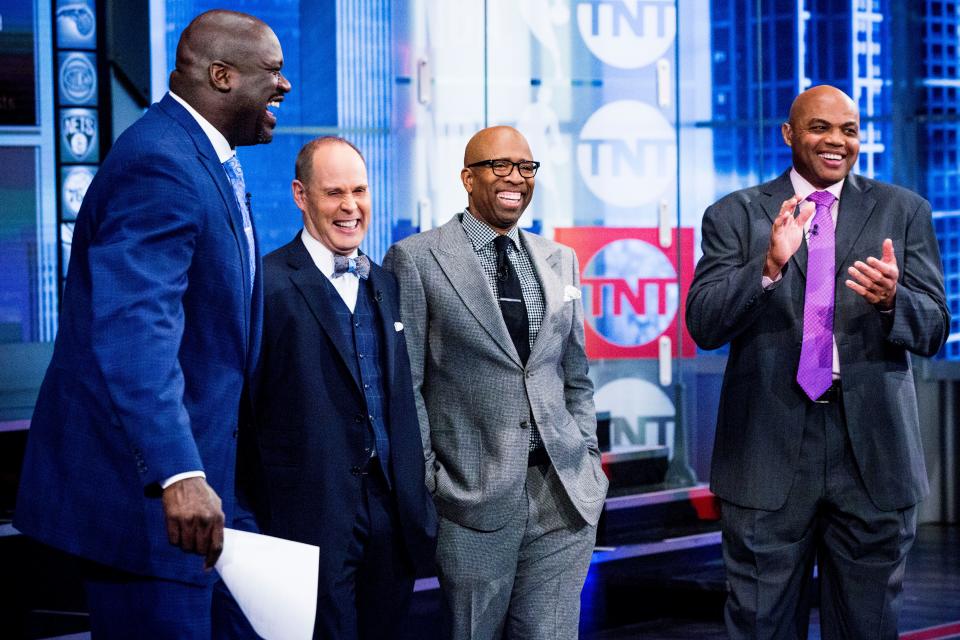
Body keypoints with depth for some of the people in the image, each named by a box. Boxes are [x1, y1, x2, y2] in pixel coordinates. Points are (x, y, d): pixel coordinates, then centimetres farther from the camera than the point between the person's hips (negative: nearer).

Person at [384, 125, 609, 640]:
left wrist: (589, 457, 9)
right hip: (474, 496, -4)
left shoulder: (559, 260, 13)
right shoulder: (415, 260, -2)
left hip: (565, 494, 4)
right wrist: (427, 481, -7)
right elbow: (404, 385, -3)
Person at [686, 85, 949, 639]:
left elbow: (934, 330, 2)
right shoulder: (735, 215, 4)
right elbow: (704, 325, -6)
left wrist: (893, 299, -21)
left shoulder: (903, 212, 6)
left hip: (874, 450, 1)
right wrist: (769, 266, -22)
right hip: (770, 452, -1)